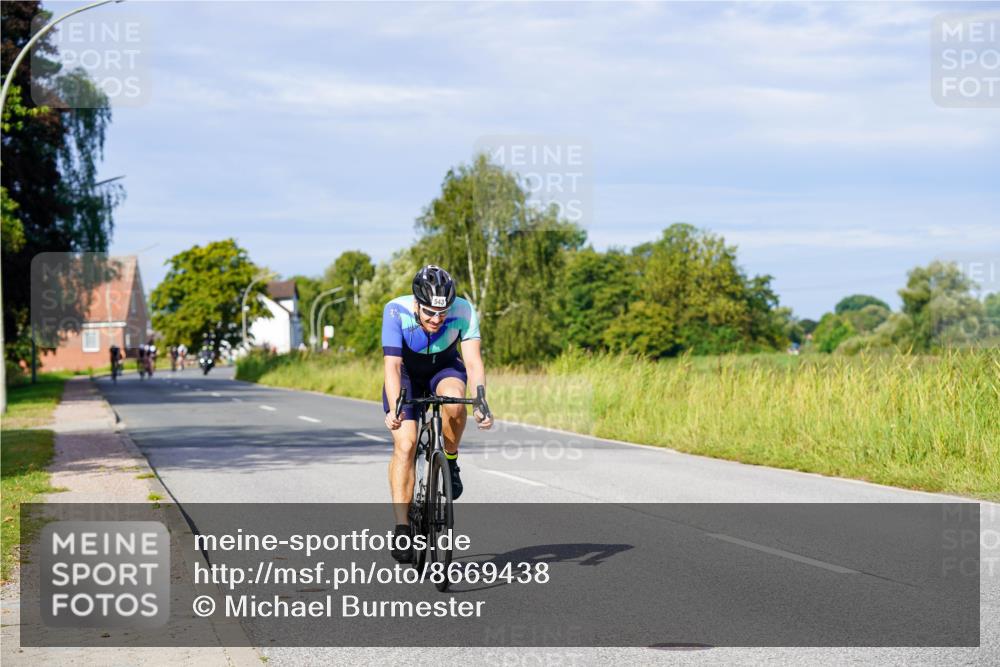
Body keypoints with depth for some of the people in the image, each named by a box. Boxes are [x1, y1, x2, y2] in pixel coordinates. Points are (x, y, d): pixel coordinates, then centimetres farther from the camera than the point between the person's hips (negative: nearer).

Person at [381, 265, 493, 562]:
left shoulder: (464, 311, -29)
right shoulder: (396, 312, -32)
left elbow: (474, 362, -33)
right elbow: (392, 365, -37)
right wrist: (394, 409, -52)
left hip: (444, 369, 1)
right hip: (407, 373, -1)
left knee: (453, 401, -35)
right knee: (404, 444, -19)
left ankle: (450, 461, -7)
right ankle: (402, 527, -15)